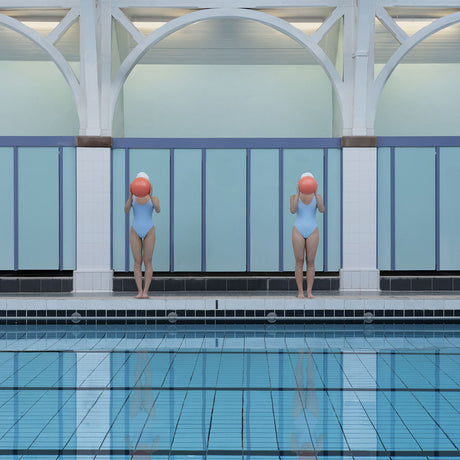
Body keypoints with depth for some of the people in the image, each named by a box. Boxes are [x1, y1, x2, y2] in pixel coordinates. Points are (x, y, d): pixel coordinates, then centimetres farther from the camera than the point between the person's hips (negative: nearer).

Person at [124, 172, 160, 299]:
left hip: (149, 231, -1)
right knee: (137, 262, -2)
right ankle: (139, 291, 2)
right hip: (135, 231, 1)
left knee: (147, 262, -4)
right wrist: (130, 195, -27)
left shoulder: (154, 199, 4)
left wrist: (151, 195, -29)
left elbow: (158, 210, -18)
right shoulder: (132, 199, 7)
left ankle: (145, 291, 1)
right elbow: (126, 210, -12)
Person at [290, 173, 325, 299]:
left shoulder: (317, 197, 4)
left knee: (310, 262, 1)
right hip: (298, 231, -1)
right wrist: (298, 193, -23)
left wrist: (315, 193, -23)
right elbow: (293, 210, -18)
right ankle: (300, 292, 6)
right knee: (299, 262, -1)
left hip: (312, 232, 1)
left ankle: (309, 292, 7)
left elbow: (321, 209, -16)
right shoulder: (294, 197, 1)